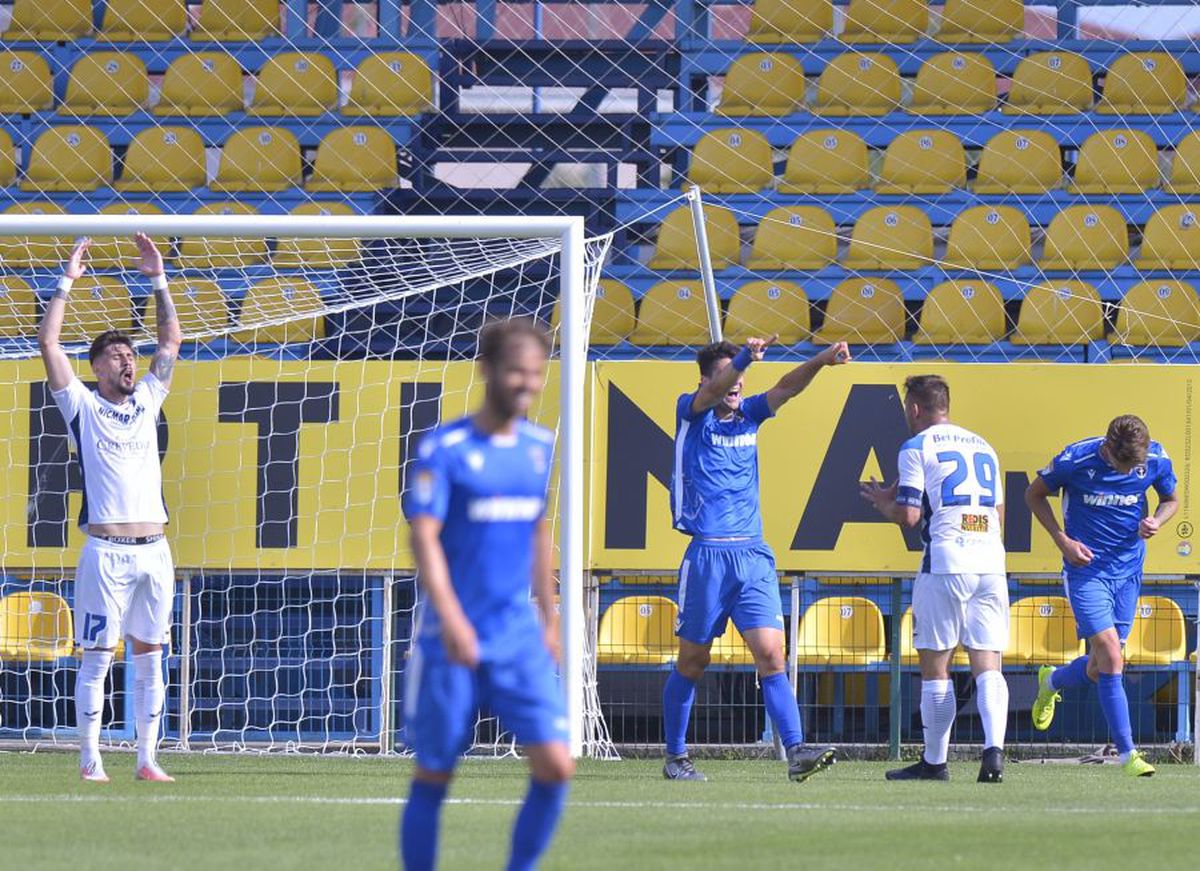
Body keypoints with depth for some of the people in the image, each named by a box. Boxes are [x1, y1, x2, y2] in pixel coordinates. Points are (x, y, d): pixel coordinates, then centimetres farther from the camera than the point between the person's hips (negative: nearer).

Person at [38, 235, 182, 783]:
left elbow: (171, 341, 23)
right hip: (106, 549, -5)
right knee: (97, 658, -3)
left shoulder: (147, 401, 17)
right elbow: (48, 343, -2)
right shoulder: (82, 406, 5)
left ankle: (146, 759, 7)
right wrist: (67, 282, -2)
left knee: (149, 657, 5)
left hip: (154, 549, 5)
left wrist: (158, 280, 17)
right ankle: (90, 760, -1)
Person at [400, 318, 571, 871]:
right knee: (434, 777, 3)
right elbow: (424, 539, -16)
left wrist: (549, 618, 23)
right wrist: (452, 622, -28)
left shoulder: (541, 447, 9)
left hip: (521, 639, 4)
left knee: (556, 767, -9)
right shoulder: (444, 449, -9)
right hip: (450, 644, -4)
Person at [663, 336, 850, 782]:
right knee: (692, 661, 6)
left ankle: (796, 752, -17)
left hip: (753, 556, 4)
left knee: (771, 654, -8)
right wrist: (745, 356, -39)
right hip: (707, 556, -4)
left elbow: (787, 388, 0)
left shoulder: (749, 415, 13)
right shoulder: (691, 413, 1)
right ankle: (675, 757, 18)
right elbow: (713, 392, -20)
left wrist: (821, 360, -20)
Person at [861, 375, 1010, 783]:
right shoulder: (982, 447, 20)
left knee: (935, 666, 5)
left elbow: (909, 515, -6)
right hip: (991, 564, 5)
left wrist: (882, 502, 12)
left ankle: (935, 761, 10)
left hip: (945, 563, -5)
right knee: (987, 665, 0)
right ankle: (994, 749, -19)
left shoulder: (918, 448, 0)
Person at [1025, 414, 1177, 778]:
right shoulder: (1075, 460, -17)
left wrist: (1156, 521, -12)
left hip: (1128, 571, 4)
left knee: (1100, 668, 9)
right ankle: (1127, 754, -11)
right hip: (1086, 568, -4)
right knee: (1110, 658, -16)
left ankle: (1051, 682, 43)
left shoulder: (1157, 460, -8)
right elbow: (1034, 494, 0)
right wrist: (1063, 540, -11)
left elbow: (1171, 499, 11)